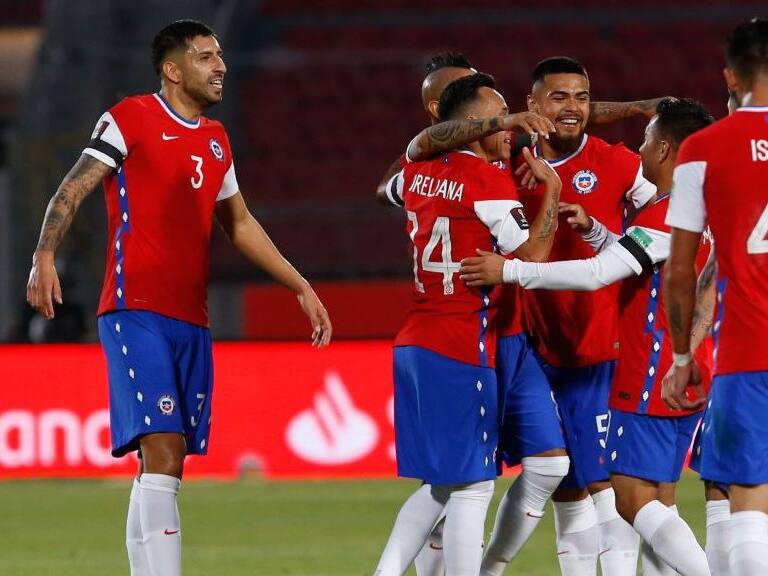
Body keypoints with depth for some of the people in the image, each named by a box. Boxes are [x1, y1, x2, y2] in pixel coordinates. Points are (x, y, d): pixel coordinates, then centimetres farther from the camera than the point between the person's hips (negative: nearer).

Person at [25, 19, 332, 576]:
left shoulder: (216, 139, 19)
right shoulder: (130, 119, -2)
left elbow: (240, 224, 29)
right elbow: (73, 190, -9)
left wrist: (301, 287, 28)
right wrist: (45, 254, -25)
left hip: (192, 321, 7)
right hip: (136, 312, -7)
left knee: (165, 467, 5)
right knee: (162, 455, -18)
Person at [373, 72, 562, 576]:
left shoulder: (418, 172, 11)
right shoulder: (490, 181, -12)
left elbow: (391, 190, 36)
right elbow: (532, 260, -9)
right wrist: (551, 191, 0)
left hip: (414, 344, 8)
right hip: (462, 350, -8)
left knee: (440, 485, 16)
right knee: (473, 487, -4)